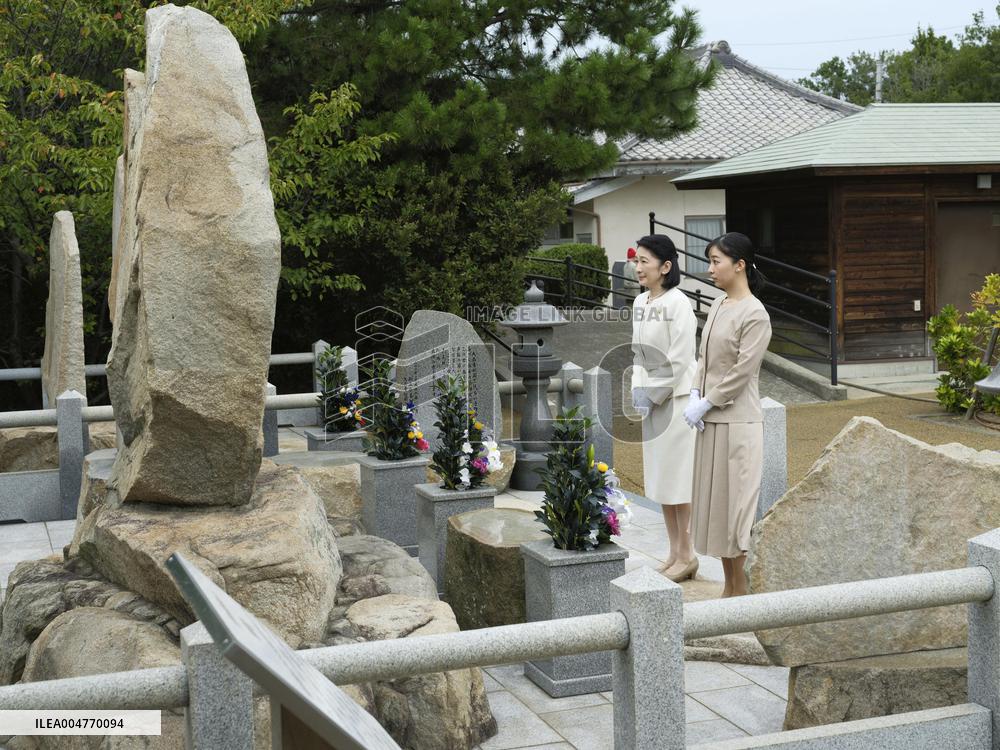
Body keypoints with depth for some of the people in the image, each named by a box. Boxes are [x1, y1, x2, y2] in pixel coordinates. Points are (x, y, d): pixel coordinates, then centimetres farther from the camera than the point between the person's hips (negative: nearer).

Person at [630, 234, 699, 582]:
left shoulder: (678, 304, -16)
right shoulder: (640, 303, 8)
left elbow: (680, 360, -17)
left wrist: (655, 396, -13)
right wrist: (638, 391, 1)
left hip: (676, 397, -8)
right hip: (651, 397, 8)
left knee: (677, 474, -1)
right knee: (660, 475, 12)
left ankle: (687, 555, 10)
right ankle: (675, 551, 22)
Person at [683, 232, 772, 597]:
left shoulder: (755, 315, -13)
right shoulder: (718, 305, 11)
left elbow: (741, 372, -16)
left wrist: (705, 403, -13)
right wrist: (694, 397, -1)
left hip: (737, 422, -8)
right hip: (711, 419, 8)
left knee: (734, 501, -1)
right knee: (713, 500, 12)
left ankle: (740, 589, 11)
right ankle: (729, 586, 23)